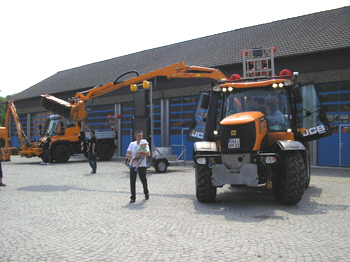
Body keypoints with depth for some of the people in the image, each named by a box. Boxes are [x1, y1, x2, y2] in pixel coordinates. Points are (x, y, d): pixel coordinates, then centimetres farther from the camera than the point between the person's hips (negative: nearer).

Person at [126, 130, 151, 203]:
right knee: (132, 181, -2)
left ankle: (146, 193, 30)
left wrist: (140, 153, -19)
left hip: (142, 165, -1)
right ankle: (133, 197, 7)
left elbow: (148, 154, -12)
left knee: (144, 180, 4)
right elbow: (127, 154, -1)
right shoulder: (132, 144, 6)